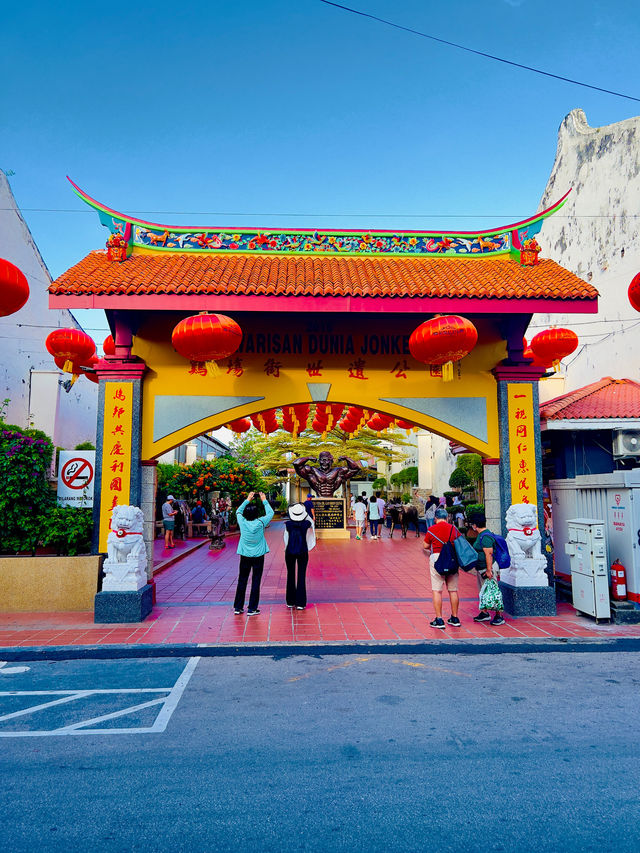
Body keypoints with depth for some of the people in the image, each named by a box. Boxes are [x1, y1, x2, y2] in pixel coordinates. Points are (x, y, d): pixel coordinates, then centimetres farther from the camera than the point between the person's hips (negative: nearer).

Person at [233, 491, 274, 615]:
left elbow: (238, 511, 13)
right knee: (256, 582, 5)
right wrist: (264, 500, 13)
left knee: (242, 581, 11)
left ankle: (238, 607, 17)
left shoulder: (242, 522, -9)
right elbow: (270, 513, 4)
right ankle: (252, 609, 8)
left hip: (245, 556, 2)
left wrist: (248, 500, 16)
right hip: (258, 556, -2)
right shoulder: (260, 523, -13)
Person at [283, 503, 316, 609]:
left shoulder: (288, 524, -12)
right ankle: (300, 603, 6)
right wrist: (305, 513, 21)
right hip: (302, 552, -1)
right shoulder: (306, 524, -14)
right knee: (301, 576, 5)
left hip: (290, 552, 1)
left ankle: (290, 602, 21)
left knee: (290, 575, 13)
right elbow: (311, 522, 11)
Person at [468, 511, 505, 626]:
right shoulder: (480, 535, 13)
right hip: (480, 569, 11)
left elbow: (489, 554, -24)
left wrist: (488, 570, -26)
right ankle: (484, 613, 26)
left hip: (488, 568, -11)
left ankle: (499, 616, -1)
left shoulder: (485, 536, -20)